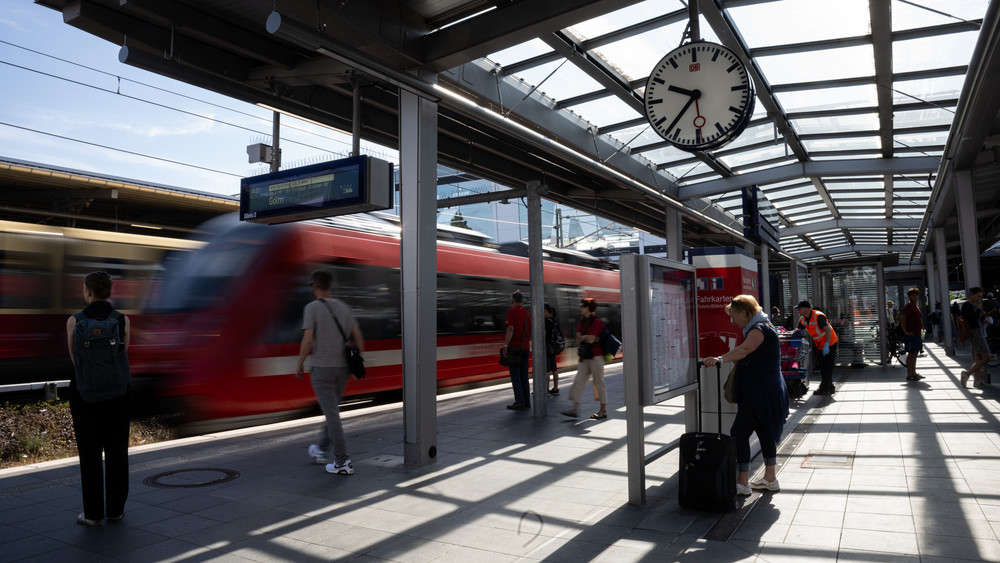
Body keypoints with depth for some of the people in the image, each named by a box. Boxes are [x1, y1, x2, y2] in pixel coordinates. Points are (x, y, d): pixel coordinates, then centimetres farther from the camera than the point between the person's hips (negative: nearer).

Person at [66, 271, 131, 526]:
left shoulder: (74, 321, -7)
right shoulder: (124, 321, -5)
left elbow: (74, 358, 7)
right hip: (117, 393, 1)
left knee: (90, 454, 8)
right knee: (117, 453, 10)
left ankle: (93, 512, 13)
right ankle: (116, 509, 17)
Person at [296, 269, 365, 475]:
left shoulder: (312, 308, -10)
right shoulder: (343, 307, 8)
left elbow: (307, 340, -17)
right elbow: (359, 338, 6)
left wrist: (300, 365, -3)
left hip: (322, 369, -6)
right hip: (342, 369, 6)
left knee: (332, 414, -3)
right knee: (331, 410, 21)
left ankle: (343, 462, -3)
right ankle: (321, 451, 37)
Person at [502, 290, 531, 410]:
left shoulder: (512, 311, -7)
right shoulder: (527, 313, 11)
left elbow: (511, 329, -17)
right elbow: (531, 332, 15)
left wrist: (506, 345, -18)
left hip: (514, 346, -6)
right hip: (525, 347, 6)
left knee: (515, 374, -3)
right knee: (524, 375, 11)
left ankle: (519, 402, -5)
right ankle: (527, 402, 12)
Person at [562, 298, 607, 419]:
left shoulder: (596, 321, -13)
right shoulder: (583, 321, 12)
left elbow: (591, 339, -19)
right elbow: (578, 337, 7)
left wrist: (583, 337, -1)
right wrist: (587, 337, -9)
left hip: (596, 356, -8)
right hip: (585, 356, 8)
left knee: (599, 382, 0)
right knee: (579, 381, 5)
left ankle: (603, 410, 9)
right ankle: (575, 408, 7)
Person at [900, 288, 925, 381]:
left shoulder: (917, 306, 17)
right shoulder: (908, 306, -12)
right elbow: (902, 319, -19)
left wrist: (921, 330, 20)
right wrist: (906, 332, -21)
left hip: (917, 334, 9)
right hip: (911, 335, -9)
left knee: (915, 354, 14)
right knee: (911, 354, -7)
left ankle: (914, 373, 22)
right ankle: (909, 375, -4)